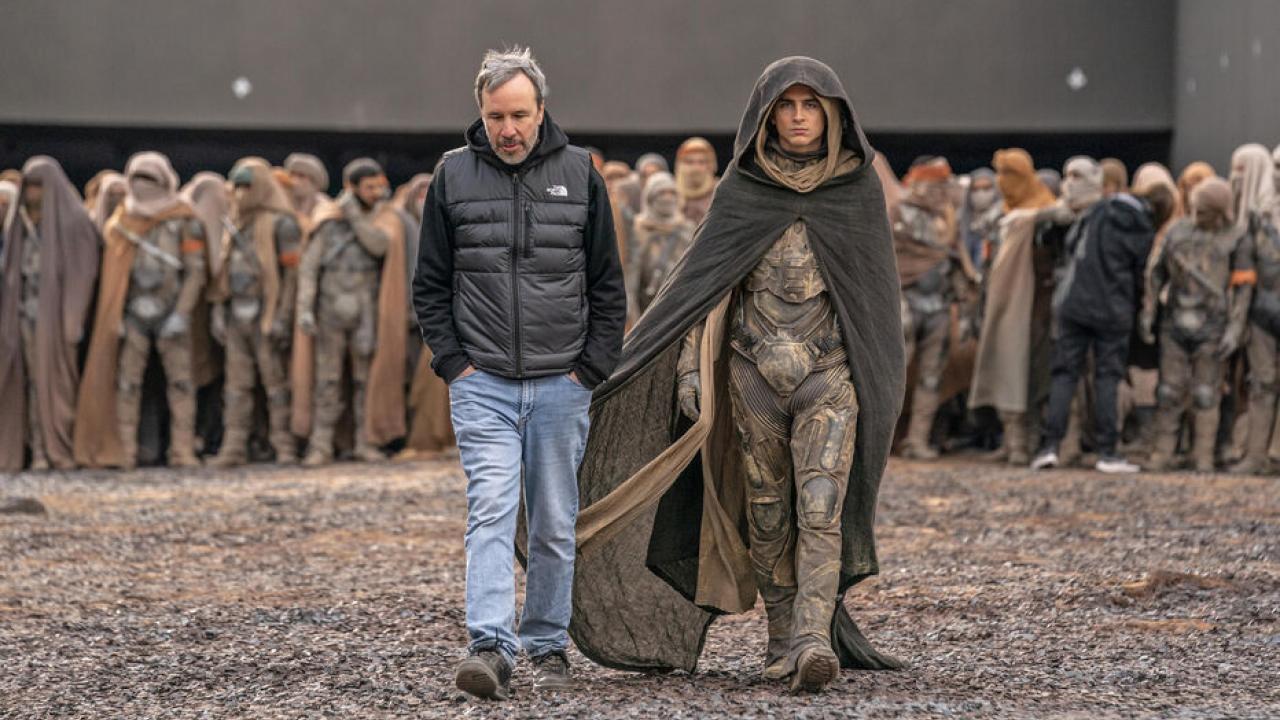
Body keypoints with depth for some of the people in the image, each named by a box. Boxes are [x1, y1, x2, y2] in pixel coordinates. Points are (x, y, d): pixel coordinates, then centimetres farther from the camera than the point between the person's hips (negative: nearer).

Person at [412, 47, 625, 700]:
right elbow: (430, 284, 9)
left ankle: (548, 647, 20)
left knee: (555, 526, 8)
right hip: (482, 382, -1)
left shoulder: (578, 174, 4)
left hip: (561, 383, 1)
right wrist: (452, 362, -1)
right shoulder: (454, 175, 3)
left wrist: (592, 367, 1)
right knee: (490, 510, -14)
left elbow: (607, 285, 9)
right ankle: (491, 648, -21)